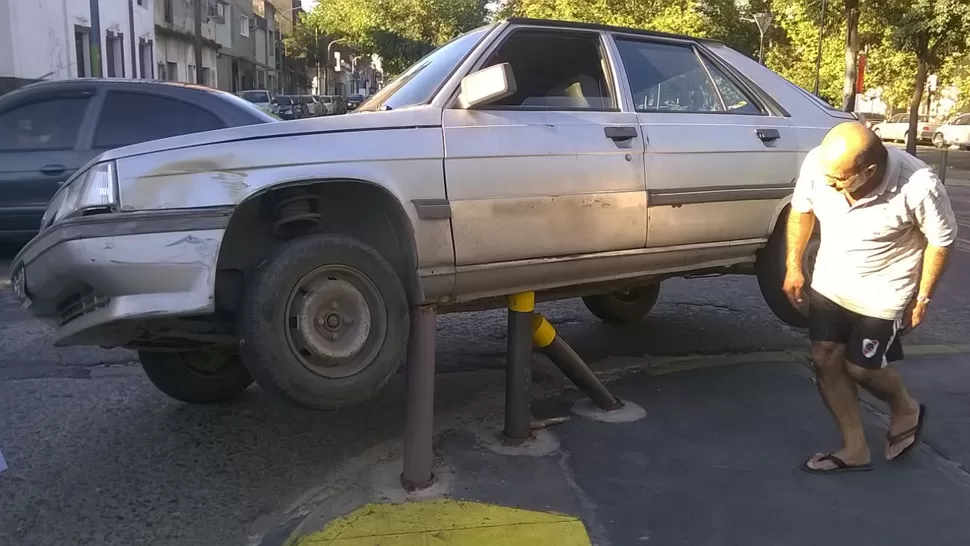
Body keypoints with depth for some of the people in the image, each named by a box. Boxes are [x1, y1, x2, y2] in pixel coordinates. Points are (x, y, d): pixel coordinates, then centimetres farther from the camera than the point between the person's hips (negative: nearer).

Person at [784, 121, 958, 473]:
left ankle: (907, 411, 38)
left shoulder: (918, 186, -31)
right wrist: (794, 267, 2)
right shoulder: (817, 163, -23)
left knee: (860, 368, 3)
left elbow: (941, 241, -13)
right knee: (826, 361, 5)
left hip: (882, 295, -4)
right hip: (829, 285, 4)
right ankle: (855, 450, 22)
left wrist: (922, 298, -8)